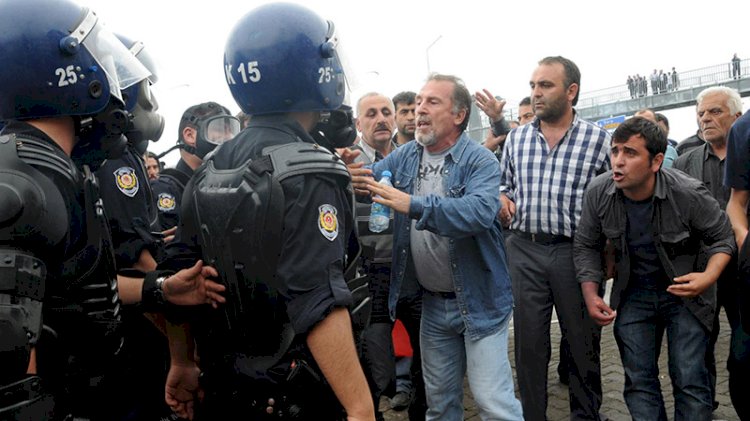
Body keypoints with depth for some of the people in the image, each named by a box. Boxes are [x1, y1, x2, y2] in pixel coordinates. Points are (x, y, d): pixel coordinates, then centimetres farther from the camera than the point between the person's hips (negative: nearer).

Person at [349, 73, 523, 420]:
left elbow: (481, 210, -31)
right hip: (433, 302, 5)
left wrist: (414, 205, -40)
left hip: (479, 300, -5)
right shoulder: (405, 156, 4)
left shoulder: (479, 160, -15)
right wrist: (350, 175, -26)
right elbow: (369, 179, -1)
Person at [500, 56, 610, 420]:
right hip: (524, 250, 2)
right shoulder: (516, 138, 8)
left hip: (576, 251, -2)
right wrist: (502, 198, -2)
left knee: (583, 341, 10)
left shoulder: (598, 139, -2)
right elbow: (504, 183, 20)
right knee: (528, 341, 8)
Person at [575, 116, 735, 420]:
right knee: (638, 381, 8)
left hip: (684, 292, -2)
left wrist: (709, 277, -24)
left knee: (689, 380, -3)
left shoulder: (688, 193, -22)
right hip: (633, 294, 3)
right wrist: (591, 295, -10)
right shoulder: (598, 192, -14)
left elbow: (723, 237, -6)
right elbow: (586, 246, -1)